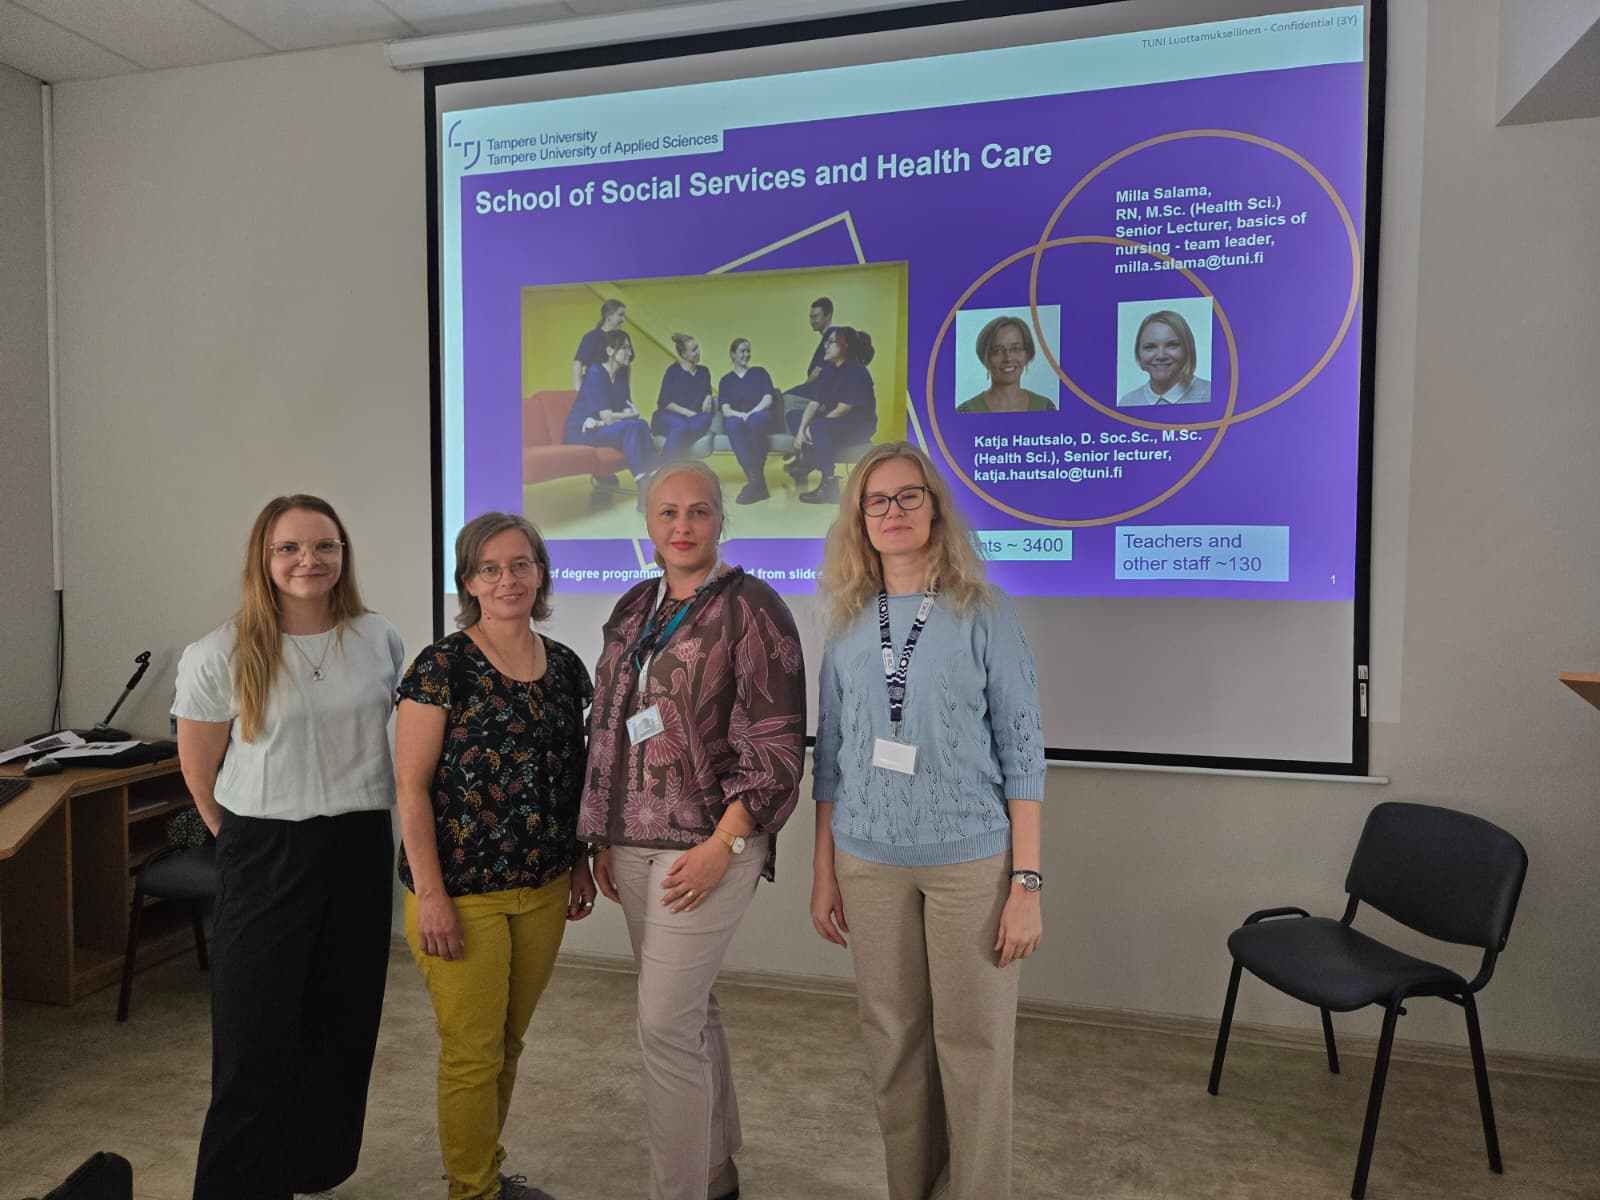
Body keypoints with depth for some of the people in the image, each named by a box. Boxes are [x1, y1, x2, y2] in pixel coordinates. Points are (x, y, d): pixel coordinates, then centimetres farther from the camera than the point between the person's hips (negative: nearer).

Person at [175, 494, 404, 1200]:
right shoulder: (219, 656, -8)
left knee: (342, 1025, 14)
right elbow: (200, 773, 3)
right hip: (265, 856, -3)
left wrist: (349, 817, 12)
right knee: (256, 1038, 1)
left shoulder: (380, 640, 0)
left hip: (361, 849, 3)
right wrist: (250, 840, 10)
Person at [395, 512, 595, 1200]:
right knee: (473, 1051, 6)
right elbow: (412, 787, -12)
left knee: (509, 1042, 18)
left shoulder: (565, 668, 5)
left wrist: (580, 864, 12)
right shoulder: (442, 668, -11)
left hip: (542, 890, 5)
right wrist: (430, 894, -15)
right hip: (462, 893, -5)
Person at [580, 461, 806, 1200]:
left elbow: (776, 742, -13)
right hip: (634, 844, 7)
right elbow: (608, 729, 15)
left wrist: (723, 844, -17)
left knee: (666, 1024, -4)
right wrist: (604, 837, 13)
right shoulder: (632, 610, 11)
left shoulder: (749, 606, -9)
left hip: (704, 845, -7)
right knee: (688, 1009, 18)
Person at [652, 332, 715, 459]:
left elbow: (707, 392, 31)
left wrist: (708, 397, 5)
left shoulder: (704, 371, 15)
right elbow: (664, 402, -5)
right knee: (682, 425, -40)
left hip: (693, 420, 4)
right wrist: (688, 413, -14)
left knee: (705, 419, -33)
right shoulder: (674, 370, 0)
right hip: (668, 417, -4)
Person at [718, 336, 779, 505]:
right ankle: (756, 480, -48)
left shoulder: (759, 372, 18)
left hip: (761, 416, -1)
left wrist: (751, 413, -15)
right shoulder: (726, 380, 20)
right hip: (736, 417, 1)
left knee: (754, 421, -39)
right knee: (733, 424, -38)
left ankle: (755, 481, -38)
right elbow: (725, 410, 7)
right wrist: (740, 415, -16)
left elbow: (768, 399, 3)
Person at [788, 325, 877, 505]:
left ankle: (829, 486, -33)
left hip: (859, 425, -9)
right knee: (794, 416, 4)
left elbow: (842, 410, -22)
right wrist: (801, 430, -13)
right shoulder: (829, 370, 7)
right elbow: (814, 403, 2)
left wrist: (811, 427, -16)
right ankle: (807, 461, -13)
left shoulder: (855, 371, -18)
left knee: (819, 427, -35)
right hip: (833, 421, 9)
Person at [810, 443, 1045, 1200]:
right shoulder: (848, 626, 4)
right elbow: (830, 758, 8)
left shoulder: (984, 615, -5)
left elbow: (1022, 754, -6)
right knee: (892, 1041, 13)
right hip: (870, 864, 3)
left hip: (971, 862, -3)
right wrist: (823, 872, 8)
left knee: (972, 1045, 6)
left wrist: (1027, 882, -9)